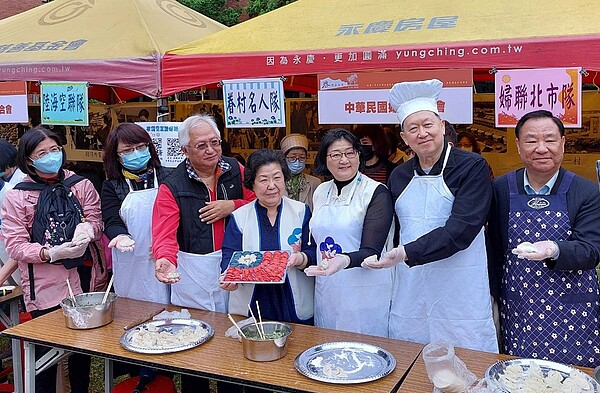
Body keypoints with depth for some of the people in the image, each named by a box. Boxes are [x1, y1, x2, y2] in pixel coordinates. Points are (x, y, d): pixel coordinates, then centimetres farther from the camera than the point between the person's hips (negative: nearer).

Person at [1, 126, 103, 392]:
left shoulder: (80, 185, -1)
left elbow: (96, 220, 2)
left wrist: (87, 227, -21)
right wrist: (52, 253, -23)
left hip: (82, 279, 2)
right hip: (44, 288, -2)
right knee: (46, 351, 8)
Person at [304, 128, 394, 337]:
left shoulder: (377, 192, -11)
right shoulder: (320, 192, 7)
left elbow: (371, 252, -18)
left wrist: (344, 260, -36)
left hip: (364, 294, -5)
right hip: (326, 293, 5)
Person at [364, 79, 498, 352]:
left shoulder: (472, 167, -8)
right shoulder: (399, 176, 8)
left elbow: (460, 230, -18)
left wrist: (407, 253, -26)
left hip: (461, 297, -4)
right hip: (409, 295, 5)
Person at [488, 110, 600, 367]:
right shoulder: (501, 189, 0)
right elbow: (494, 248, 7)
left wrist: (554, 250, -32)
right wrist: (493, 297, 8)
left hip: (572, 317, -1)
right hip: (517, 313, 1)